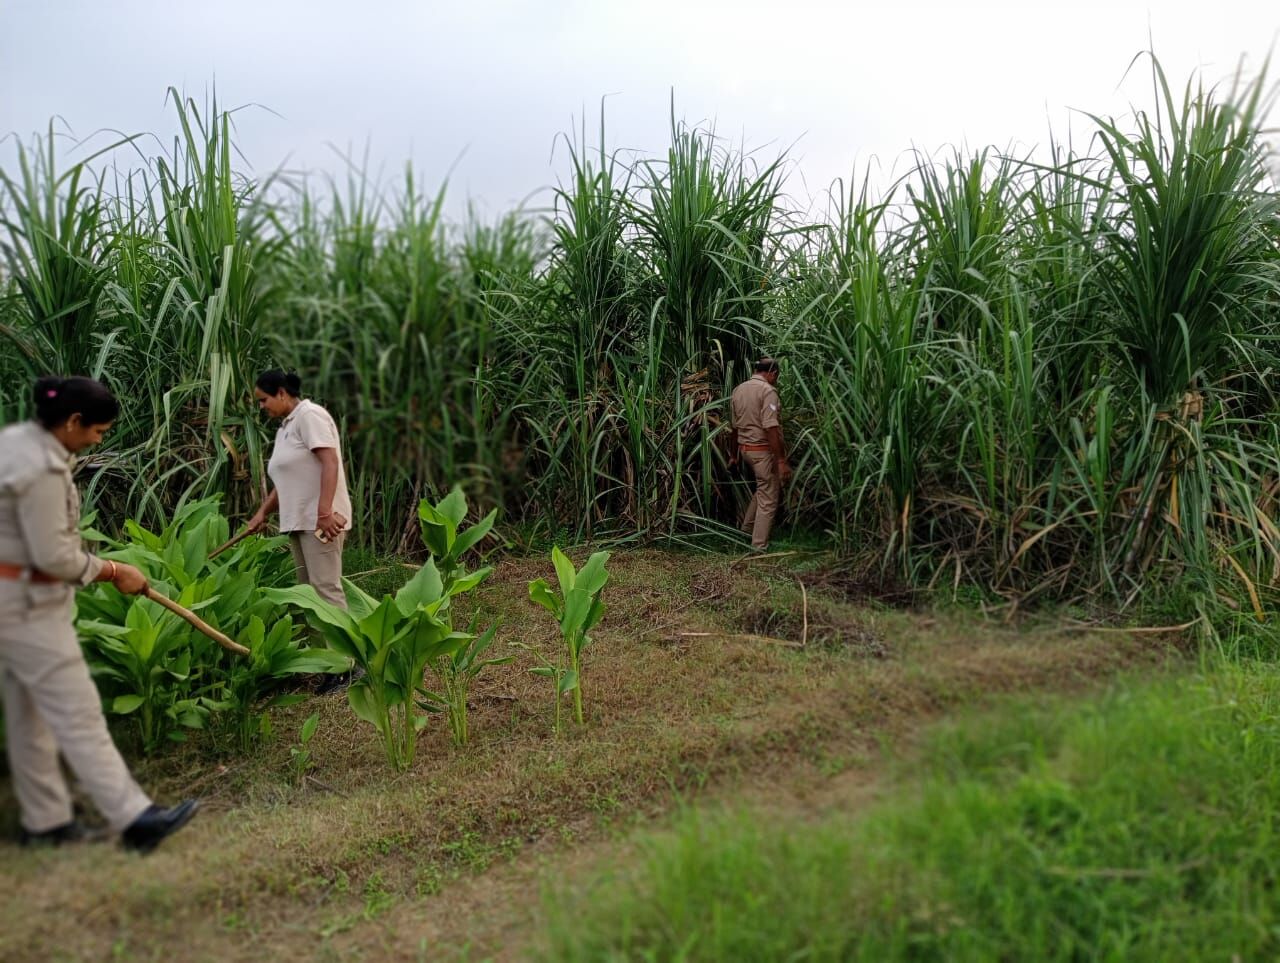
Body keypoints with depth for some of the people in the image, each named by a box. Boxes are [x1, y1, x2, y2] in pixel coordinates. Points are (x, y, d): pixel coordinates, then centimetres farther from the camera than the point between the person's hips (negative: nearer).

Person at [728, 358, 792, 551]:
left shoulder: (738, 390, 9)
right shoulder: (767, 391, -15)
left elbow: (734, 427, 15)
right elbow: (770, 428, -23)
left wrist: (733, 455, 24)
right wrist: (781, 460, -22)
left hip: (745, 447, 8)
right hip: (763, 449, -8)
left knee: (765, 486, 27)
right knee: (768, 499, 1)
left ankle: (748, 526, 32)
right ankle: (759, 546, 4)